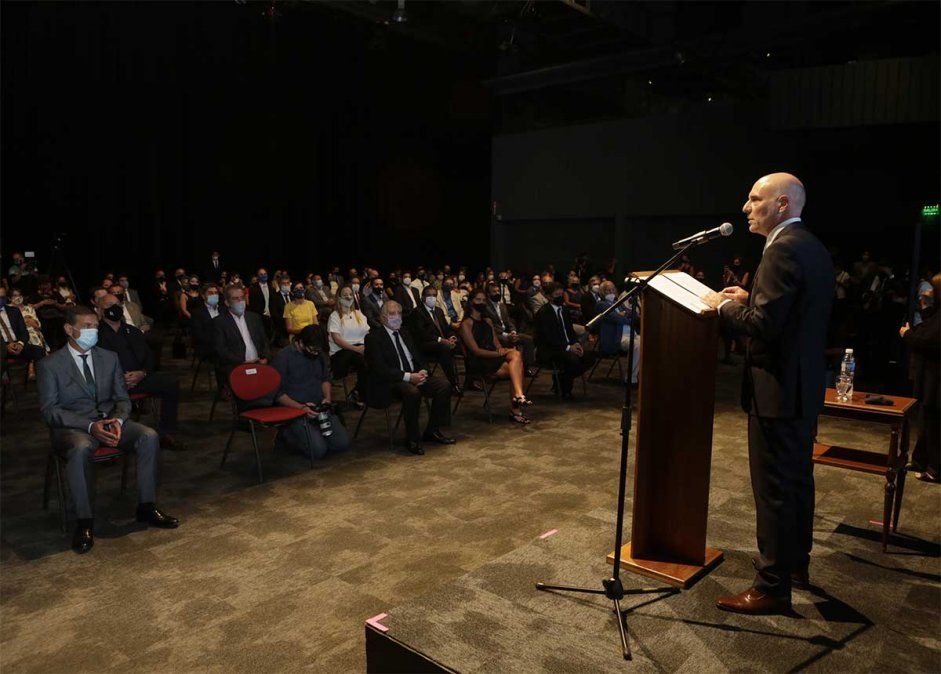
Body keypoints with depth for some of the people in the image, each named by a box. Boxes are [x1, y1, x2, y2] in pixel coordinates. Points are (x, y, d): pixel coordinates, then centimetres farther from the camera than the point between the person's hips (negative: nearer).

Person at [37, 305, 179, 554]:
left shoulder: (109, 358, 12)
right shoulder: (50, 365, -1)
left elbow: (122, 398, 14)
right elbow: (49, 410, -7)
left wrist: (118, 420, -11)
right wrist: (90, 426, -21)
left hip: (110, 421, 4)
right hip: (73, 427, -4)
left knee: (149, 436, -23)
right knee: (81, 448, -39)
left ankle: (146, 507, -14)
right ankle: (84, 521, -27)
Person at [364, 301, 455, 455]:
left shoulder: (404, 333, 18)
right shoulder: (374, 337, -5)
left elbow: (418, 357, 20)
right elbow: (380, 369, -16)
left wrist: (422, 371, -5)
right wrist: (408, 377, -23)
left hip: (414, 376, 7)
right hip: (388, 383, -7)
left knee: (443, 386, -12)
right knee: (413, 392, -36)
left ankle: (432, 431, 0)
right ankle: (412, 439, -20)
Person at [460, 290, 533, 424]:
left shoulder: (488, 321, 25)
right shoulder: (466, 323, 0)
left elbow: (496, 342, 17)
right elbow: (476, 350, -10)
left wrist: (501, 349, -8)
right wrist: (499, 353, -18)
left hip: (493, 358, 6)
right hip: (478, 363, -6)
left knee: (516, 354, -26)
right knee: (516, 369, -25)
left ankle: (518, 396, -32)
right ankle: (515, 410, -28)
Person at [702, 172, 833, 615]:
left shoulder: (783, 250, -19)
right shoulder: (815, 249, 12)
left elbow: (764, 325, -25)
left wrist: (725, 305, -10)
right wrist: (750, 299, 11)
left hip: (777, 390, -10)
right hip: (804, 387, 11)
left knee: (774, 488, -2)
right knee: (798, 479, 21)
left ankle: (772, 587, 9)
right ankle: (796, 563, 37)